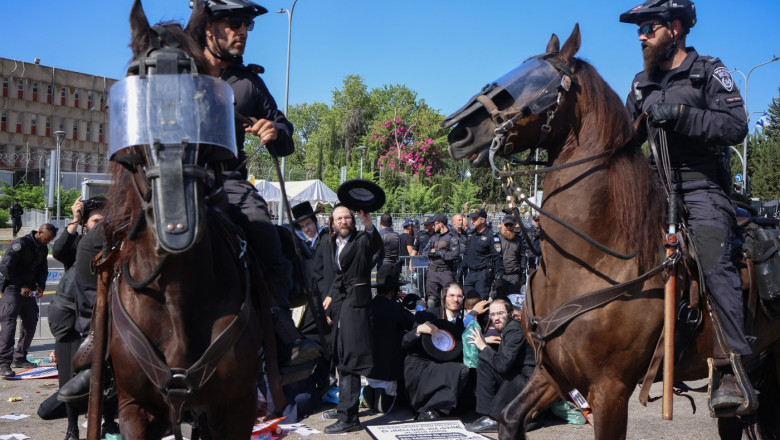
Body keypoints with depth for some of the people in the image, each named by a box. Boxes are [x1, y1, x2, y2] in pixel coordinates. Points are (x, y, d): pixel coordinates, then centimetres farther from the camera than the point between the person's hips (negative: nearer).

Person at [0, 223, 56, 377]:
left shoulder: (43, 248, 9)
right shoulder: (21, 243, -15)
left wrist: (40, 285, 1)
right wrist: (21, 286, -19)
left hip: (29, 290, 8)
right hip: (13, 289, -8)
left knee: (30, 323, 8)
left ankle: (19, 358, 21)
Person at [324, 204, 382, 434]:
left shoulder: (362, 240, -7)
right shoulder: (334, 243, 15)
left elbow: (376, 244, -31)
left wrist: (369, 225, -48)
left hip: (356, 303, -8)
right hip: (340, 303, 8)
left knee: (349, 362, -10)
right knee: (343, 361, 16)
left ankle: (348, 418, -8)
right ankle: (345, 407, 29)